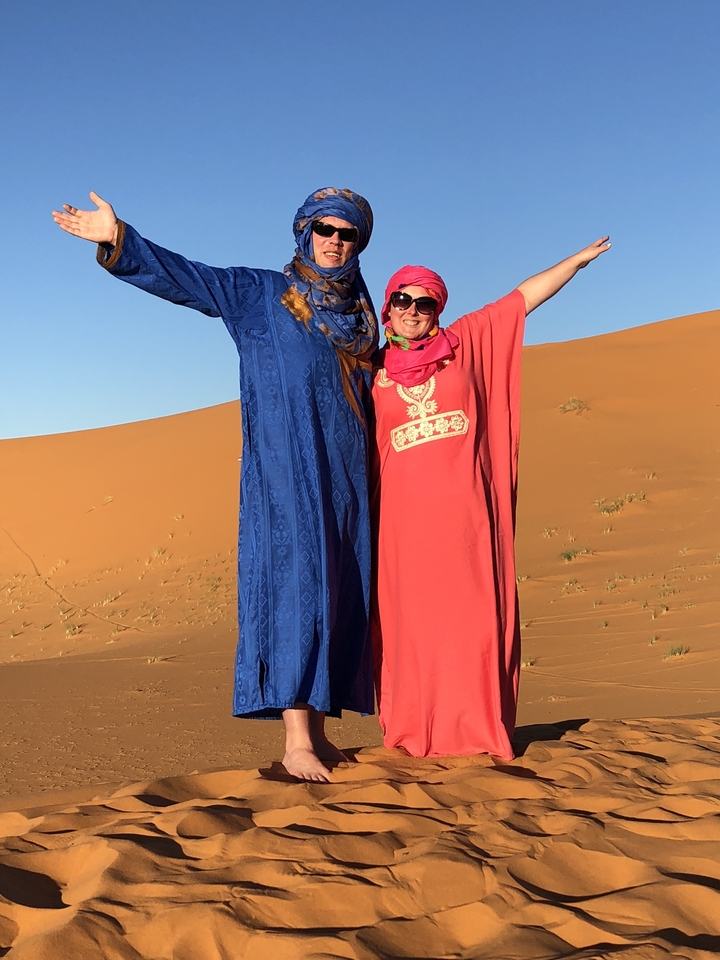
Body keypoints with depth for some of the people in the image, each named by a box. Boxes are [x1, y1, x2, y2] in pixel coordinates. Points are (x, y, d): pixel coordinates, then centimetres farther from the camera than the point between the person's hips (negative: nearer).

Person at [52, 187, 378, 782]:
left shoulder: (362, 314, 19)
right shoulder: (259, 294, 6)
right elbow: (182, 277, -4)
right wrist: (119, 239, -14)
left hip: (346, 474, 5)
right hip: (286, 469, -5)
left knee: (339, 590, 2)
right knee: (295, 580, -13)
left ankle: (319, 727, 8)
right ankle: (296, 740, -14)